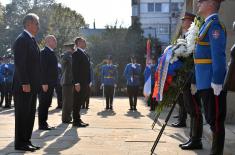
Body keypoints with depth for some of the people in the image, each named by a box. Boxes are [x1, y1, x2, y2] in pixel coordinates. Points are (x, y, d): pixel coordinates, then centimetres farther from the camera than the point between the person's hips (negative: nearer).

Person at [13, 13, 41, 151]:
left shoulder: (31, 40, 17)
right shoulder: (22, 40, -12)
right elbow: (19, 63, -20)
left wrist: (36, 84, 16)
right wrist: (25, 83, -23)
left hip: (32, 86, 9)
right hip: (24, 86, -9)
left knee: (30, 114, 13)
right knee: (22, 114, -2)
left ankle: (26, 141, 21)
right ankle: (20, 143, 6)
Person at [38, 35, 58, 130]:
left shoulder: (51, 52, 18)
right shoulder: (44, 52, -11)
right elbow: (42, 69, -18)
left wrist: (54, 82, 16)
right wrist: (44, 83, -23)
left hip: (51, 83, 9)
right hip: (46, 84, -9)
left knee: (47, 104, 13)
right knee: (43, 104, -3)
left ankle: (44, 123, 20)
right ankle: (42, 125, 2)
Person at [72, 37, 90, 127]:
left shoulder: (84, 54, 19)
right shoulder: (76, 54, -9)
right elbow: (74, 69, -16)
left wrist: (88, 82, 17)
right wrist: (76, 83, -22)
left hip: (85, 83, 9)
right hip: (79, 83, -9)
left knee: (80, 102, 13)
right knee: (77, 102, -4)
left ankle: (78, 120, 19)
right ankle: (76, 121, 1)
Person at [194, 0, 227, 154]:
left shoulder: (215, 25, -12)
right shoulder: (206, 25, 18)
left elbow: (218, 56, -20)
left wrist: (217, 82, -23)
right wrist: (196, 82, 22)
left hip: (213, 83, -9)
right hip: (205, 83, 10)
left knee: (216, 121, -1)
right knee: (211, 120, 15)